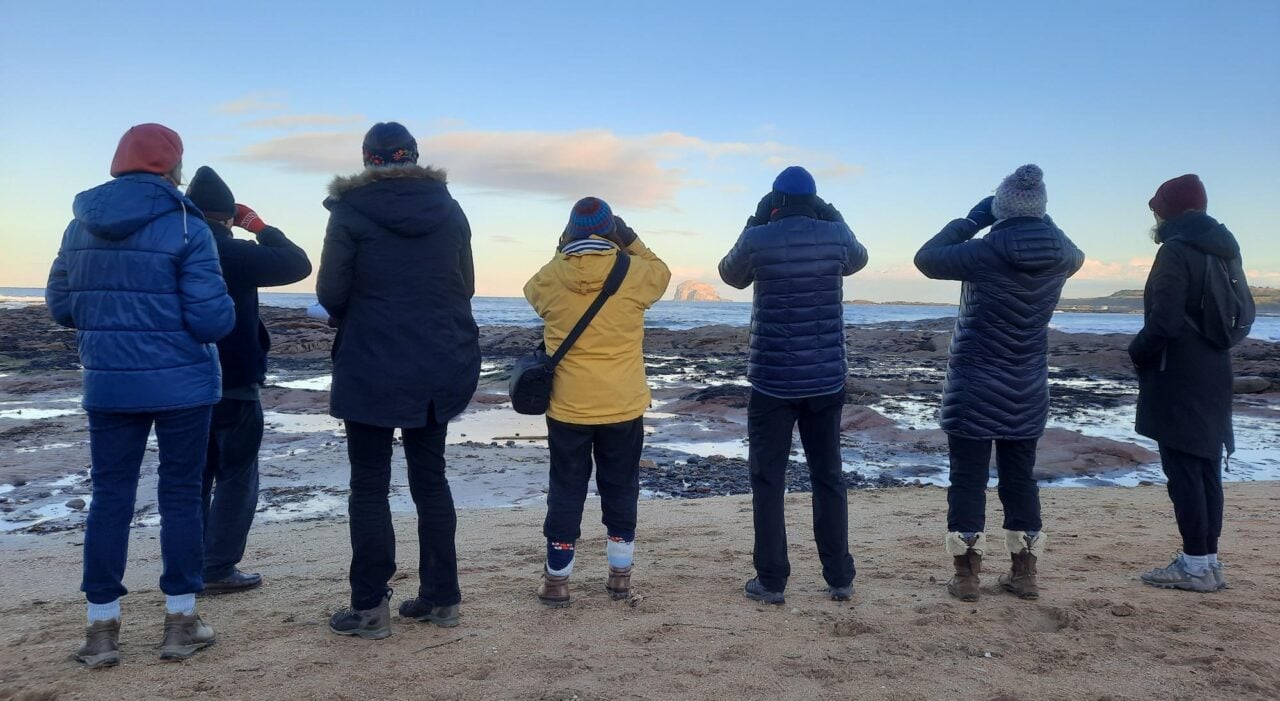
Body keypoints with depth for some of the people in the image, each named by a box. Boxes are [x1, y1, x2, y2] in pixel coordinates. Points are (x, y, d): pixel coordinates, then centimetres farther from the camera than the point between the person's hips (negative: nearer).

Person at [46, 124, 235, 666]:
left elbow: (60, 306, 11)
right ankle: (180, 622, 15)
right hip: (181, 383, -4)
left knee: (110, 495, 10)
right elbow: (213, 318, -16)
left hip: (108, 385, 4)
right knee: (180, 494, 6)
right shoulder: (185, 226, -11)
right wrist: (227, 311, 6)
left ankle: (102, 628, 15)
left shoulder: (80, 226, 6)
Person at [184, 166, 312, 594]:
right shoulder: (233, 253, -15)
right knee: (236, 477, 2)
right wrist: (259, 227, 1)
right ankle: (219, 569, 3)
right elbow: (298, 265, -10)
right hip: (234, 383, -7)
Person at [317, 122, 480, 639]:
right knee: (430, 479, 14)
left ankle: (369, 607, 9)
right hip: (440, 367, 4)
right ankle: (440, 596, 19)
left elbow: (331, 294, -6)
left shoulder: (351, 211, -7)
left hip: (371, 369, -4)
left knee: (369, 485, 6)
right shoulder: (449, 209, 5)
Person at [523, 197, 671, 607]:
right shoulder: (633, 273, -9)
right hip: (623, 405, 0)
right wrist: (631, 241, 13)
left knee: (566, 490, 10)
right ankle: (620, 576, 23)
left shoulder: (550, 277, -6)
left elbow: (532, 291, 17)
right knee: (620, 489, 14)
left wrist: (561, 254, 15)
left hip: (568, 406, 0)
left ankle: (556, 581, 15)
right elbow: (661, 274, 13)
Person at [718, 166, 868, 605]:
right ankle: (840, 579, 19)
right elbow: (857, 261, 22)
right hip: (826, 379, 3)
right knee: (829, 477, 13)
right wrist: (833, 217, 19)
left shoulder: (758, 239, -9)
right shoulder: (836, 235, -2)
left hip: (773, 380, -3)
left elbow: (731, 276, 12)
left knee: (768, 480, 7)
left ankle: (771, 581, 10)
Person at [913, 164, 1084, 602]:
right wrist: (1041, 221, 21)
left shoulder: (984, 253, -17)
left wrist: (971, 220, 1)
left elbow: (926, 259, -3)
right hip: (1028, 390, 5)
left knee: (968, 478, 2)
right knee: (1020, 477, 13)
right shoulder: (1060, 255, -2)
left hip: (975, 388, -4)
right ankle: (1024, 573, 20)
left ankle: (966, 575, 6)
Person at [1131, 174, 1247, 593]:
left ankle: (1196, 564, -2)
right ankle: (1208, 559, 16)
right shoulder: (1223, 250, 14)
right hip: (1213, 375, 9)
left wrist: (1136, 353, -5)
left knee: (1183, 468, -5)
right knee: (1206, 467, 11)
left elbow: (1163, 322, -20)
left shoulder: (1176, 250, -14)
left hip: (1177, 380, -9)